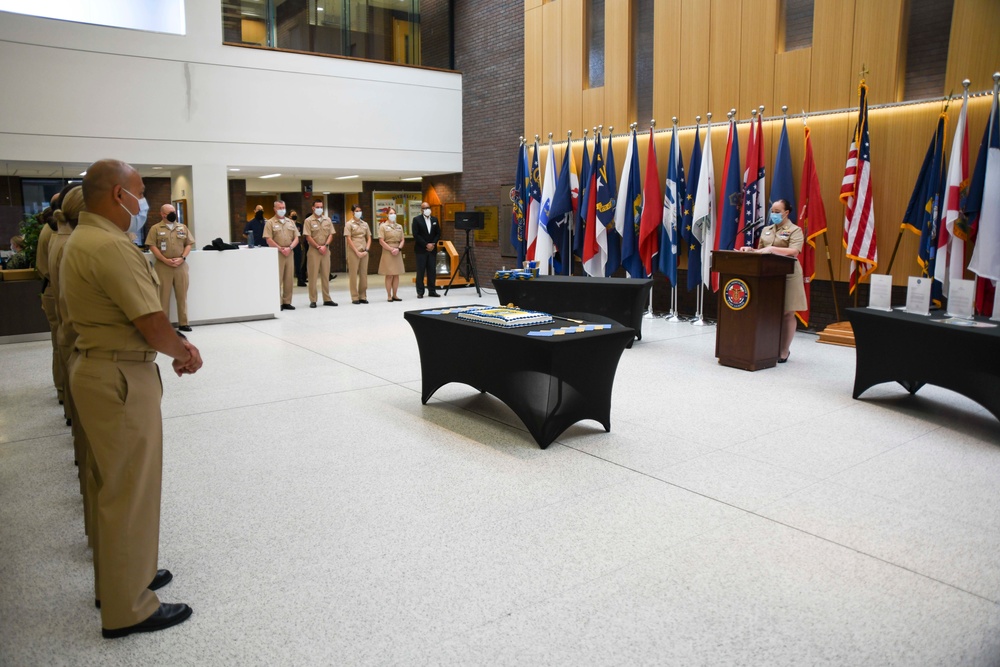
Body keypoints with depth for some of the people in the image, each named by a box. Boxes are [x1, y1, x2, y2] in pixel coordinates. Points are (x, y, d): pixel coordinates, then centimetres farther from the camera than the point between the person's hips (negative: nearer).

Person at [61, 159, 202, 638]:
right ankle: (127, 608, 15)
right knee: (130, 491, 1)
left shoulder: (80, 241, 12)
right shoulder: (111, 246, -21)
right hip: (121, 378, -11)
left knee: (114, 483, 22)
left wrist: (176, 348, 3)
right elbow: (153, 326, -24)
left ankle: (118, 575, 39)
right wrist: (184, 351, -3)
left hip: (98, 368, 11)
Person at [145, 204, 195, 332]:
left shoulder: (183, 227, 13)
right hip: (163, 266, -3)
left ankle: (183, 322, 11)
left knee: (182, 295, 5)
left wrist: (182, 258, -6)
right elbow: (152, 246, -4)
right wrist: (165, 260, -13)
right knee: (163, 295, 0)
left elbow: (189, 244, 9)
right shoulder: (155, 228, 3)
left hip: (181, 265, 3)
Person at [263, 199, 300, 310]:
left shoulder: (290, 222, 16)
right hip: (277, 254, -4)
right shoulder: (270, 223, 2)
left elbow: (296, 238, 11)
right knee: (277, 279, -5)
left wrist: (290, 248, -6)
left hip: (290, 253, 4)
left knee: (289, 279, 5)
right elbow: (268, 240, -7)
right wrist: (280, 249, -13)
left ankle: (287, 302, 11)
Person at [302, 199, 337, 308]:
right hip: (313, 250, -4)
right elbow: (308, 237, -7)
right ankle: (313, 300, 2)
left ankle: (327, 299, 13)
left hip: (325, 250, 4)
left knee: (326, 275, 7)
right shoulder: (309, 221, -2)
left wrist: (325, 246, -8)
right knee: (313, 276, -2)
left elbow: (331, 234, 6)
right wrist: (318, 247, -11)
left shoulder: (327, 220, 10)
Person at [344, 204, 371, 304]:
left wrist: (366, 250, -2)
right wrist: (357, 252, -12)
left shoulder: (365, 224, 13)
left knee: (364, 274, 5)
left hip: (364, 252, 4)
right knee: (353, 274, -2)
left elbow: (369, 238, 12)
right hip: (353, 252, -4)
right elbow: (349, 239, -6)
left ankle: (363, 296, 12)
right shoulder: (349, 224, 0)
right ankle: (355, 297, 1)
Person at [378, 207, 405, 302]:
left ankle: (395, 295, 12)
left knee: (396, 275, 5)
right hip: (387, 252, -4)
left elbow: (402, 240, 9)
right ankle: (389, 296, 2)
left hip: (398, 253, 4)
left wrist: (398, 249, -9)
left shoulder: (399, 226, 12)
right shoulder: (383, 226, -2)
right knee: (389, 275, -4)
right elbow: (381, 241, -8)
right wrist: (391, 249, -14)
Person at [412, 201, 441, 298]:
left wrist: (433, 244, -5)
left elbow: (438, 233, 10)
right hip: (421, 250, -4)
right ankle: (420, 292, 1)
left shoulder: (434, 219, 12)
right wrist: (426, 245, -13)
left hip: (432, 249, 4)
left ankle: (432, 291, 11)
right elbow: (416, 235, -10)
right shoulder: (417, 220, -3)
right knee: (420, 271, -2)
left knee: (432, 271, 5)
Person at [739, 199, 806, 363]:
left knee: (787, 314, -1)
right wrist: (750, 250, 0)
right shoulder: (766, 230, 18)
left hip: (787, 275, -5)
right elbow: (760, 250, 21)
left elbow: (794, 251, -14)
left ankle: (783, 352, 5)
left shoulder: (795, 230, 1)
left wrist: (772, 249, -24)